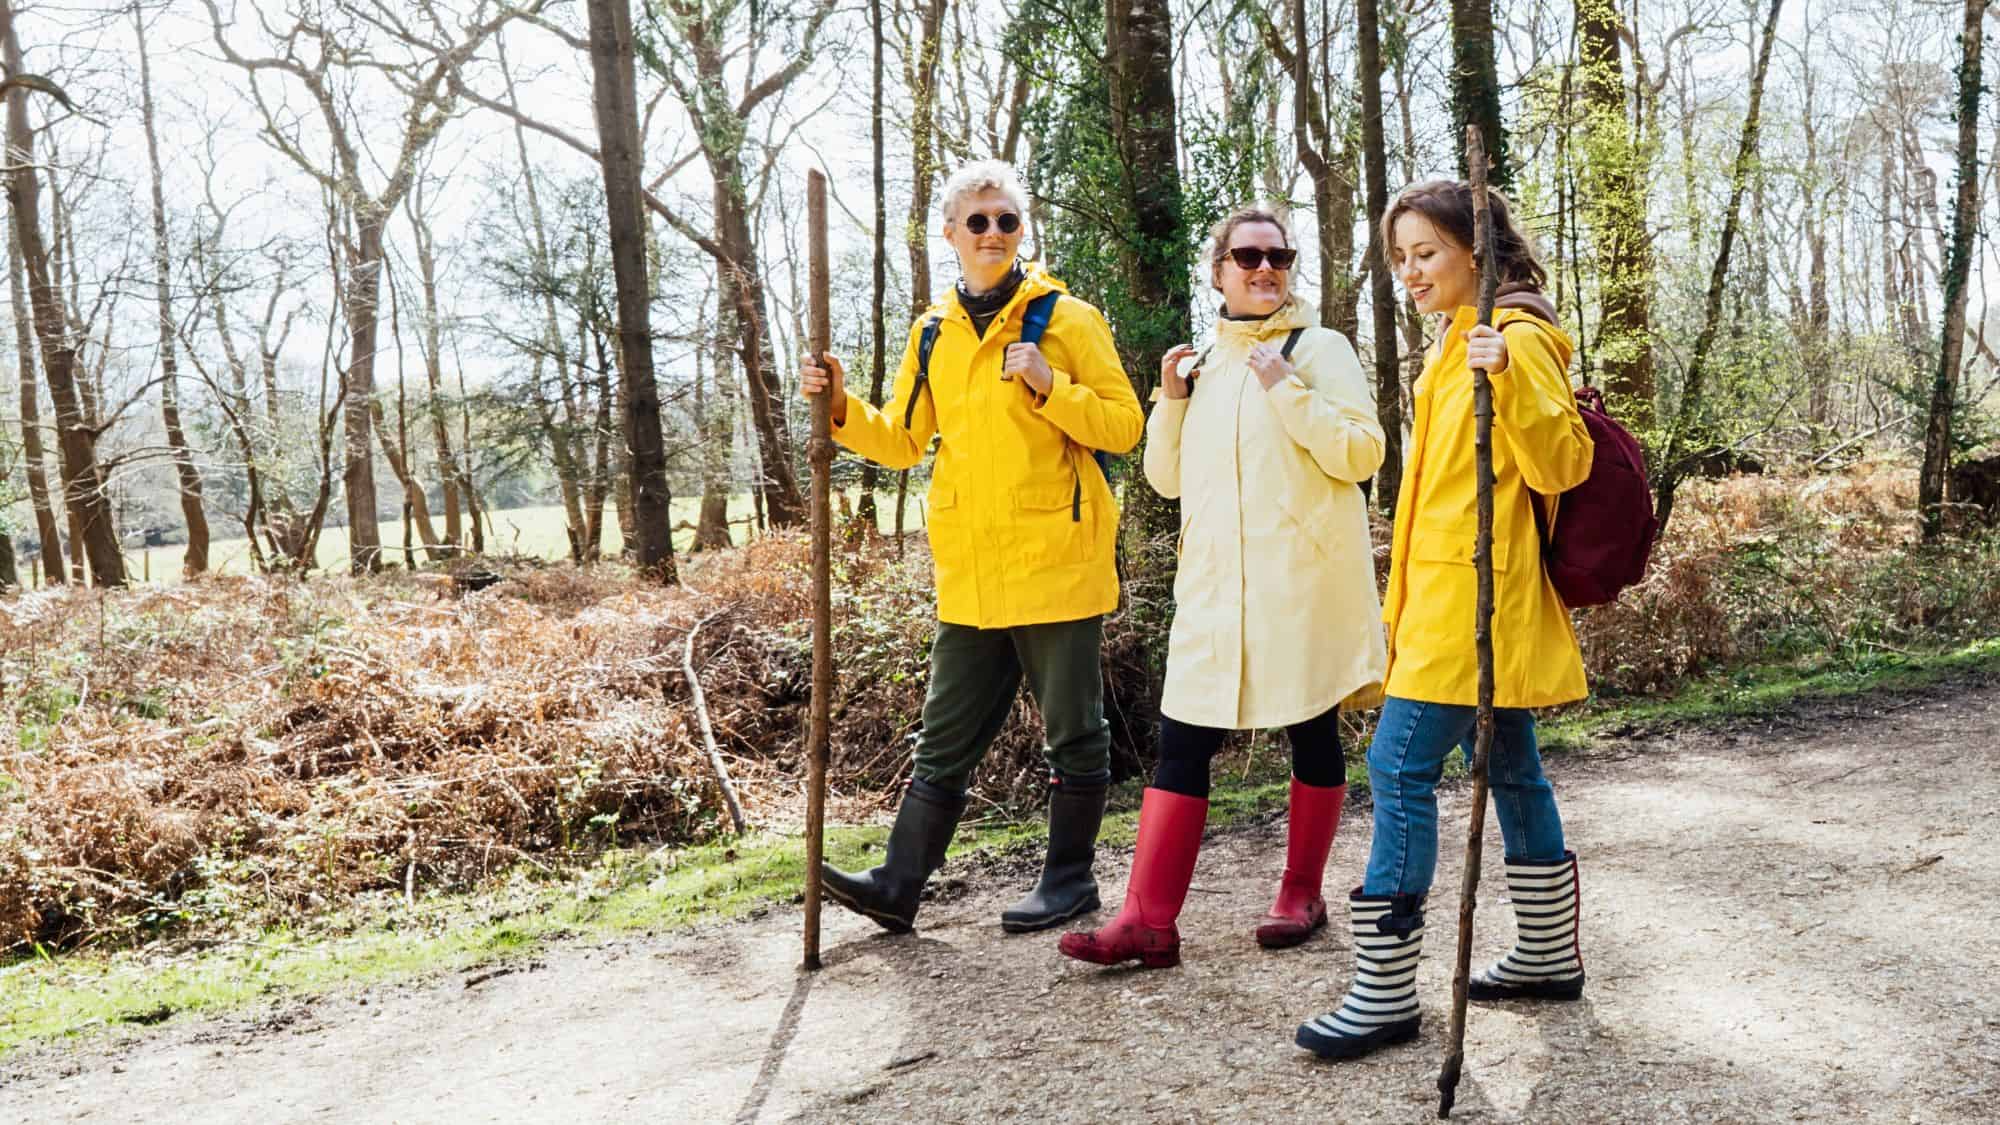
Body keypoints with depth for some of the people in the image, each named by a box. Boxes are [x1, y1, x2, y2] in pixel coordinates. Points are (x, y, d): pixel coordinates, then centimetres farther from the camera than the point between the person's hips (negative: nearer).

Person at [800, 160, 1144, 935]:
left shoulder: (1067, 318, -2)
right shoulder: (933, 333, 12)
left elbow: (1123, 425, -6)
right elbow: (903, 440, 15)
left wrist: (1049, 387, -19)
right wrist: (843, 408, -1)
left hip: (1056, 561, -4)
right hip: (969, 575, 5)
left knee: (1072, 731, 8)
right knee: (945, 738, 10)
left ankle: (1070, 878, 22)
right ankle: (898, 885, 14)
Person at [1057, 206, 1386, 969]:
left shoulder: (1320, 349, 1)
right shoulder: (1206, 366, 17)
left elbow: (1362, 454, -9)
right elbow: (1168, 478, 16)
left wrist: (1287, 389, -16)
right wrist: (1171, 400, 2)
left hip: (1301, 579, -4)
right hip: (1215, 583, 5)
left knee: (1311, 734, 6)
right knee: (1181, 742, -2)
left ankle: (1301, 896, 23)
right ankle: (1149, 921, -2)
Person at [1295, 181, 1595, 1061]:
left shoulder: (1516, 341, -11)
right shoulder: (1457, 345, 18)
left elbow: (1562, 467, -17)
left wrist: (1509, 378, -31)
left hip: (1476, 595, -10)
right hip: (1447, 593, 10)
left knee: (1401, 766, -11)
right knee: (1509, 768, 16)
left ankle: (1385, 992, -6)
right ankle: (1549, 956, 28)